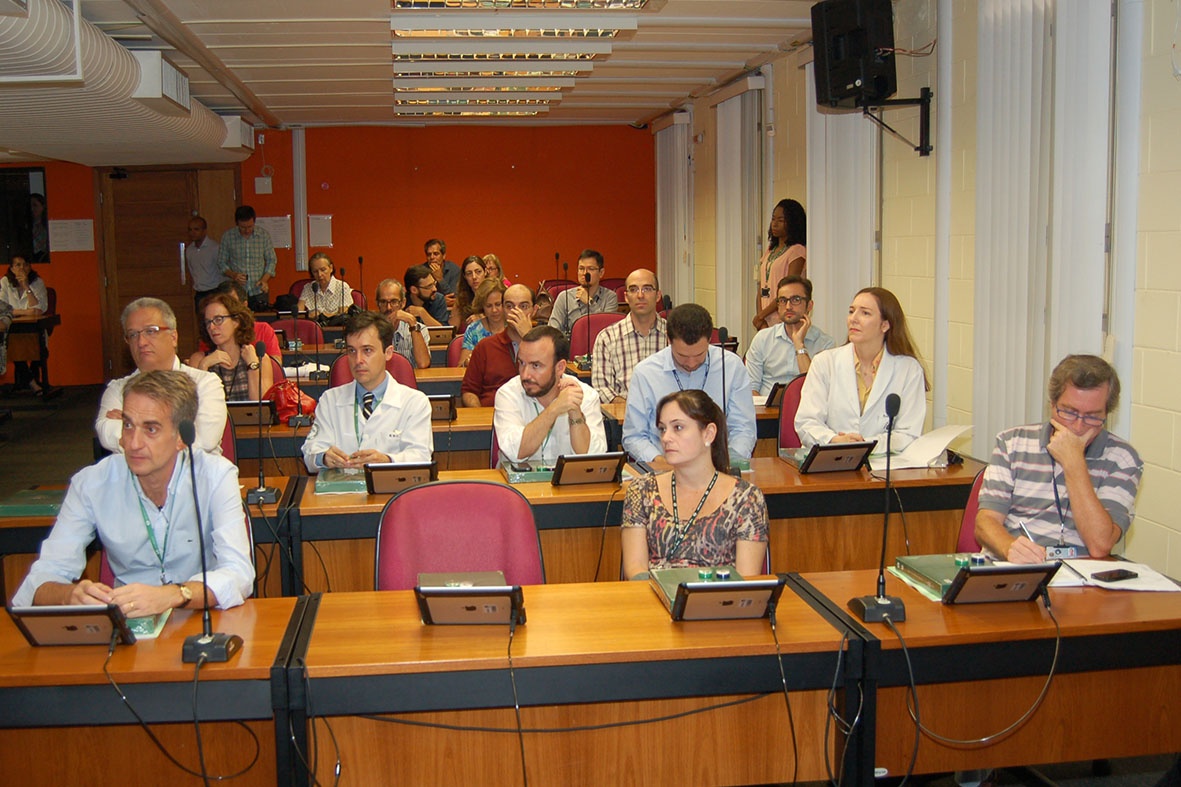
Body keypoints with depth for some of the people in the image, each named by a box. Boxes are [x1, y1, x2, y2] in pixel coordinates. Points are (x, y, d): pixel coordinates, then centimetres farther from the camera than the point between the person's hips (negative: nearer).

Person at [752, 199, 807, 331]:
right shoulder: (770, 250, 17)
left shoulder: (797, 251, -5)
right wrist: (760, 319, -2)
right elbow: (761, 289, 12)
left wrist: (761, 315, -7)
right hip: (766, 322, 6)